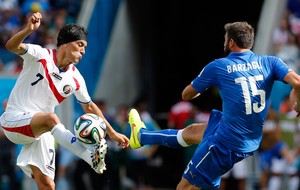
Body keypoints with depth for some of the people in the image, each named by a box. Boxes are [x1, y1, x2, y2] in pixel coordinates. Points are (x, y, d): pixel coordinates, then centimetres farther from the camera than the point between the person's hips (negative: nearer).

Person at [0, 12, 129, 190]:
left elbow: (89, 106, 19)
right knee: (51, 118, -36)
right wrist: (28, 30, -45)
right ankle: (91, 157, -48)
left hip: (41, 130, 6)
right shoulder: (41, 56, -9)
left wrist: (111, 132, 16)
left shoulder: (75, 79, 5)